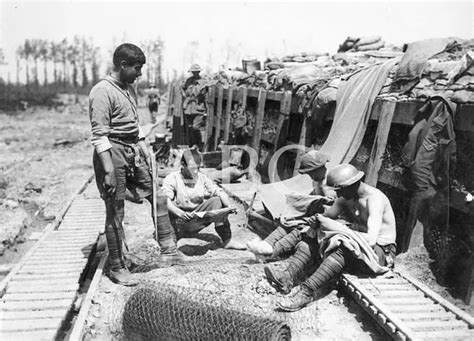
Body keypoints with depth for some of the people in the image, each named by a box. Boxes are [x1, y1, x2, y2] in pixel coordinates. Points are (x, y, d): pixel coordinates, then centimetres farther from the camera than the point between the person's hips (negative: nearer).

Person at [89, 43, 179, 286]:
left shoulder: (128, 89, 13)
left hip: (134, 151, 9)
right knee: (115, 212, 2)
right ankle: (116, 267, 15)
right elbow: (99, 136, -20)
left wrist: (143, 148, 15)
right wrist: (109, 170, -23)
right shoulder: (102, 92, -15)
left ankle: (168, 248, 22)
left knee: (158, 196, 10)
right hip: (113, 153, -8)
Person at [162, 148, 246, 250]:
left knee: (217, 201, -14)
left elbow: (219, 192, -3)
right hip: (179, 220, -4)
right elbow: (165, 200, -21)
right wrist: (179, 213, -39)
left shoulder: (202, 178, 6)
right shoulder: (172, 178, -7)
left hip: (197, 216, 4)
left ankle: (227, 240, -14)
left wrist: (229, 206, -22)